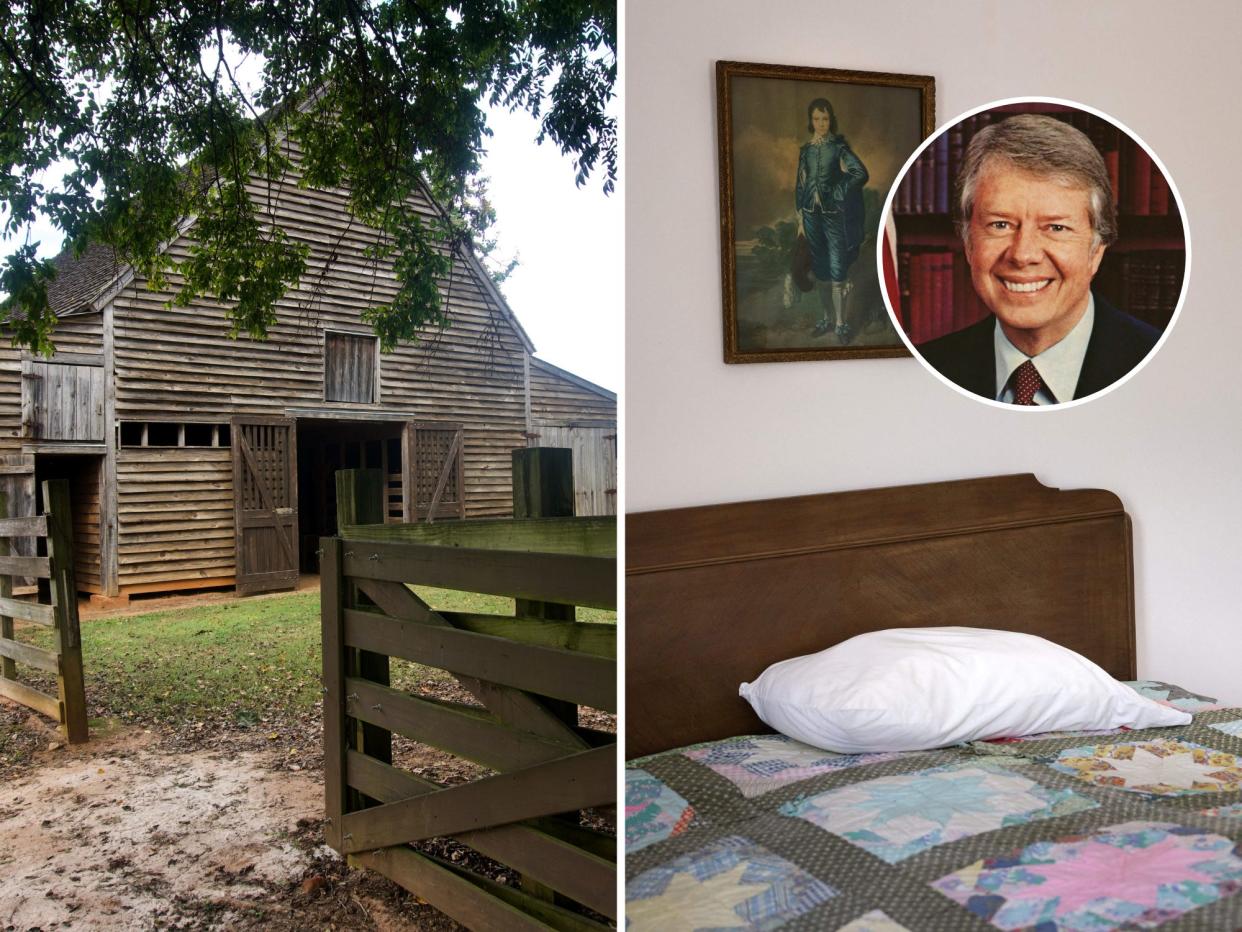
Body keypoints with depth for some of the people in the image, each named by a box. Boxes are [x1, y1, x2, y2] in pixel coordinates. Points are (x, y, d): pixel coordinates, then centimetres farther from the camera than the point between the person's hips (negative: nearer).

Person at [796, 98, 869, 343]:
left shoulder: (839, 146, -4)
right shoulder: (805, 149, 9)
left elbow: (862, 173, -13)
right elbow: (800, 184, 12)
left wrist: (833, 192, -12)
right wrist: (800, 218, 9)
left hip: (834, 214, -4)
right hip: (812, 214, 4)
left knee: (837, 269, -6)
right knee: (819, 269, 9)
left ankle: (841, 322, -1)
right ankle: (827, 317, 21)